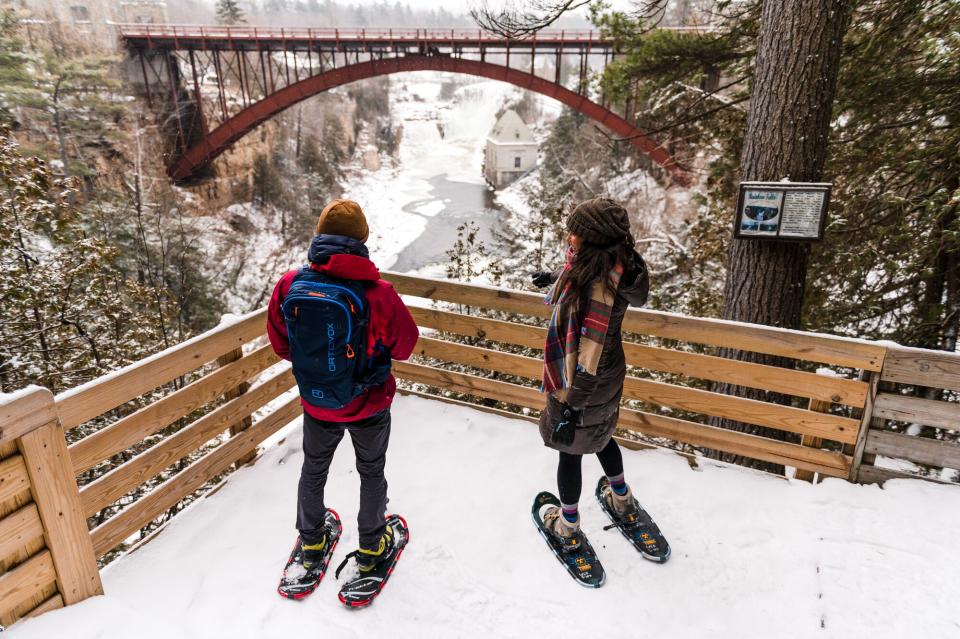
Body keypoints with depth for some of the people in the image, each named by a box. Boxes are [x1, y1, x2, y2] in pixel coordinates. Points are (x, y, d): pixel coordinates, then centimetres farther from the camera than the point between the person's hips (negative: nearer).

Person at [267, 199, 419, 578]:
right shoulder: (376, 292, -27)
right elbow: (405, 345, -12)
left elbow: (280, 345, -3)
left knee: (313, 471, 27)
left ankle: (311, 541, 47)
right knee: (372, 473, 22)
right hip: (368, 405, -2)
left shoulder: (288, 286, -17)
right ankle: (371, 548, 39)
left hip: (316, 404, 3)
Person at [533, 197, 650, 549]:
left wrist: (570, 409, -26)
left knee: (570, 449, 15)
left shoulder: (598, 291, -37)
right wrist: (555, 277, 28)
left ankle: (567, 526, 39)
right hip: (607, 378, 9)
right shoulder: (612, 266, -11)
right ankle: (622, 499, 56)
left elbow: (588, 361, -34)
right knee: (600, 436, 31)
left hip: (584, 387, -9)